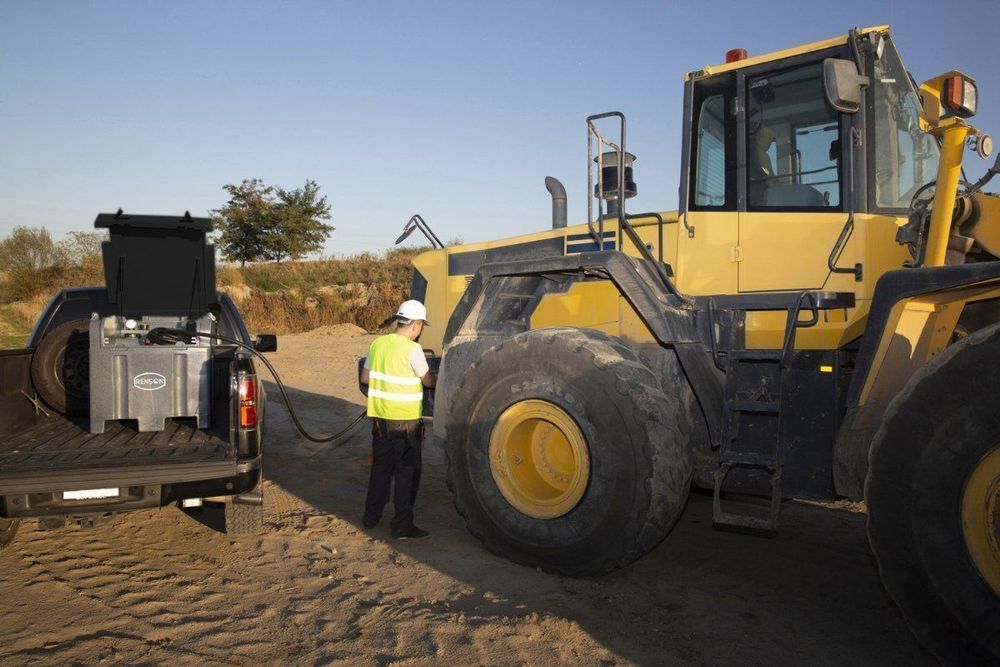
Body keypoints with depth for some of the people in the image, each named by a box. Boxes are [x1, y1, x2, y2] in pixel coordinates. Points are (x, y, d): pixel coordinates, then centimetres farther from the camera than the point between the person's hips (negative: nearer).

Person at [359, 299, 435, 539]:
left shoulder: (378, 343, 2)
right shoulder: (412, 349, -16)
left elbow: (365, 378, 10)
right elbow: (429, 381, -5)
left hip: (380, 417, 6)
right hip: (406, 421, -6)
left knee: (380, 467, 20)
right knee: (407, 472, 5)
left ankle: (372, 517, 31)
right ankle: (402, 526, 8)